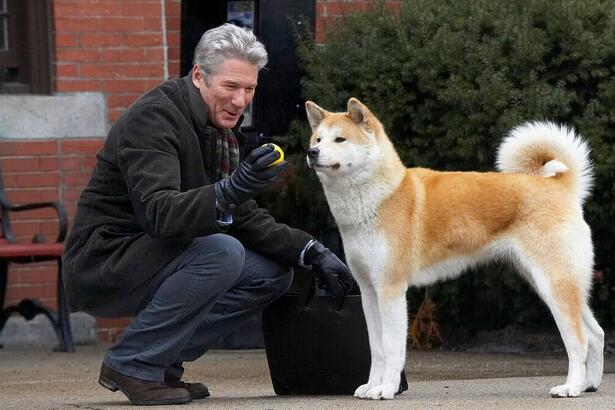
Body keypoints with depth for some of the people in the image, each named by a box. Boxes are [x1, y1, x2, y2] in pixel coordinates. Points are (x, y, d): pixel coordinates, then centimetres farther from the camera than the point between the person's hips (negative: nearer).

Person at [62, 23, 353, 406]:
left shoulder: (223, 130, 9)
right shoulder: (152, 119, -20)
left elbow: (245, 217, 11)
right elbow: (160, 214, -33)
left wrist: (311, 251, -2)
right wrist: (230, 190, -49)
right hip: (102, 263, -9)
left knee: (273, 273, 2)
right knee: (221, 252, -30)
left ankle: (162, 361, 3)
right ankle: (132, 364, -17)